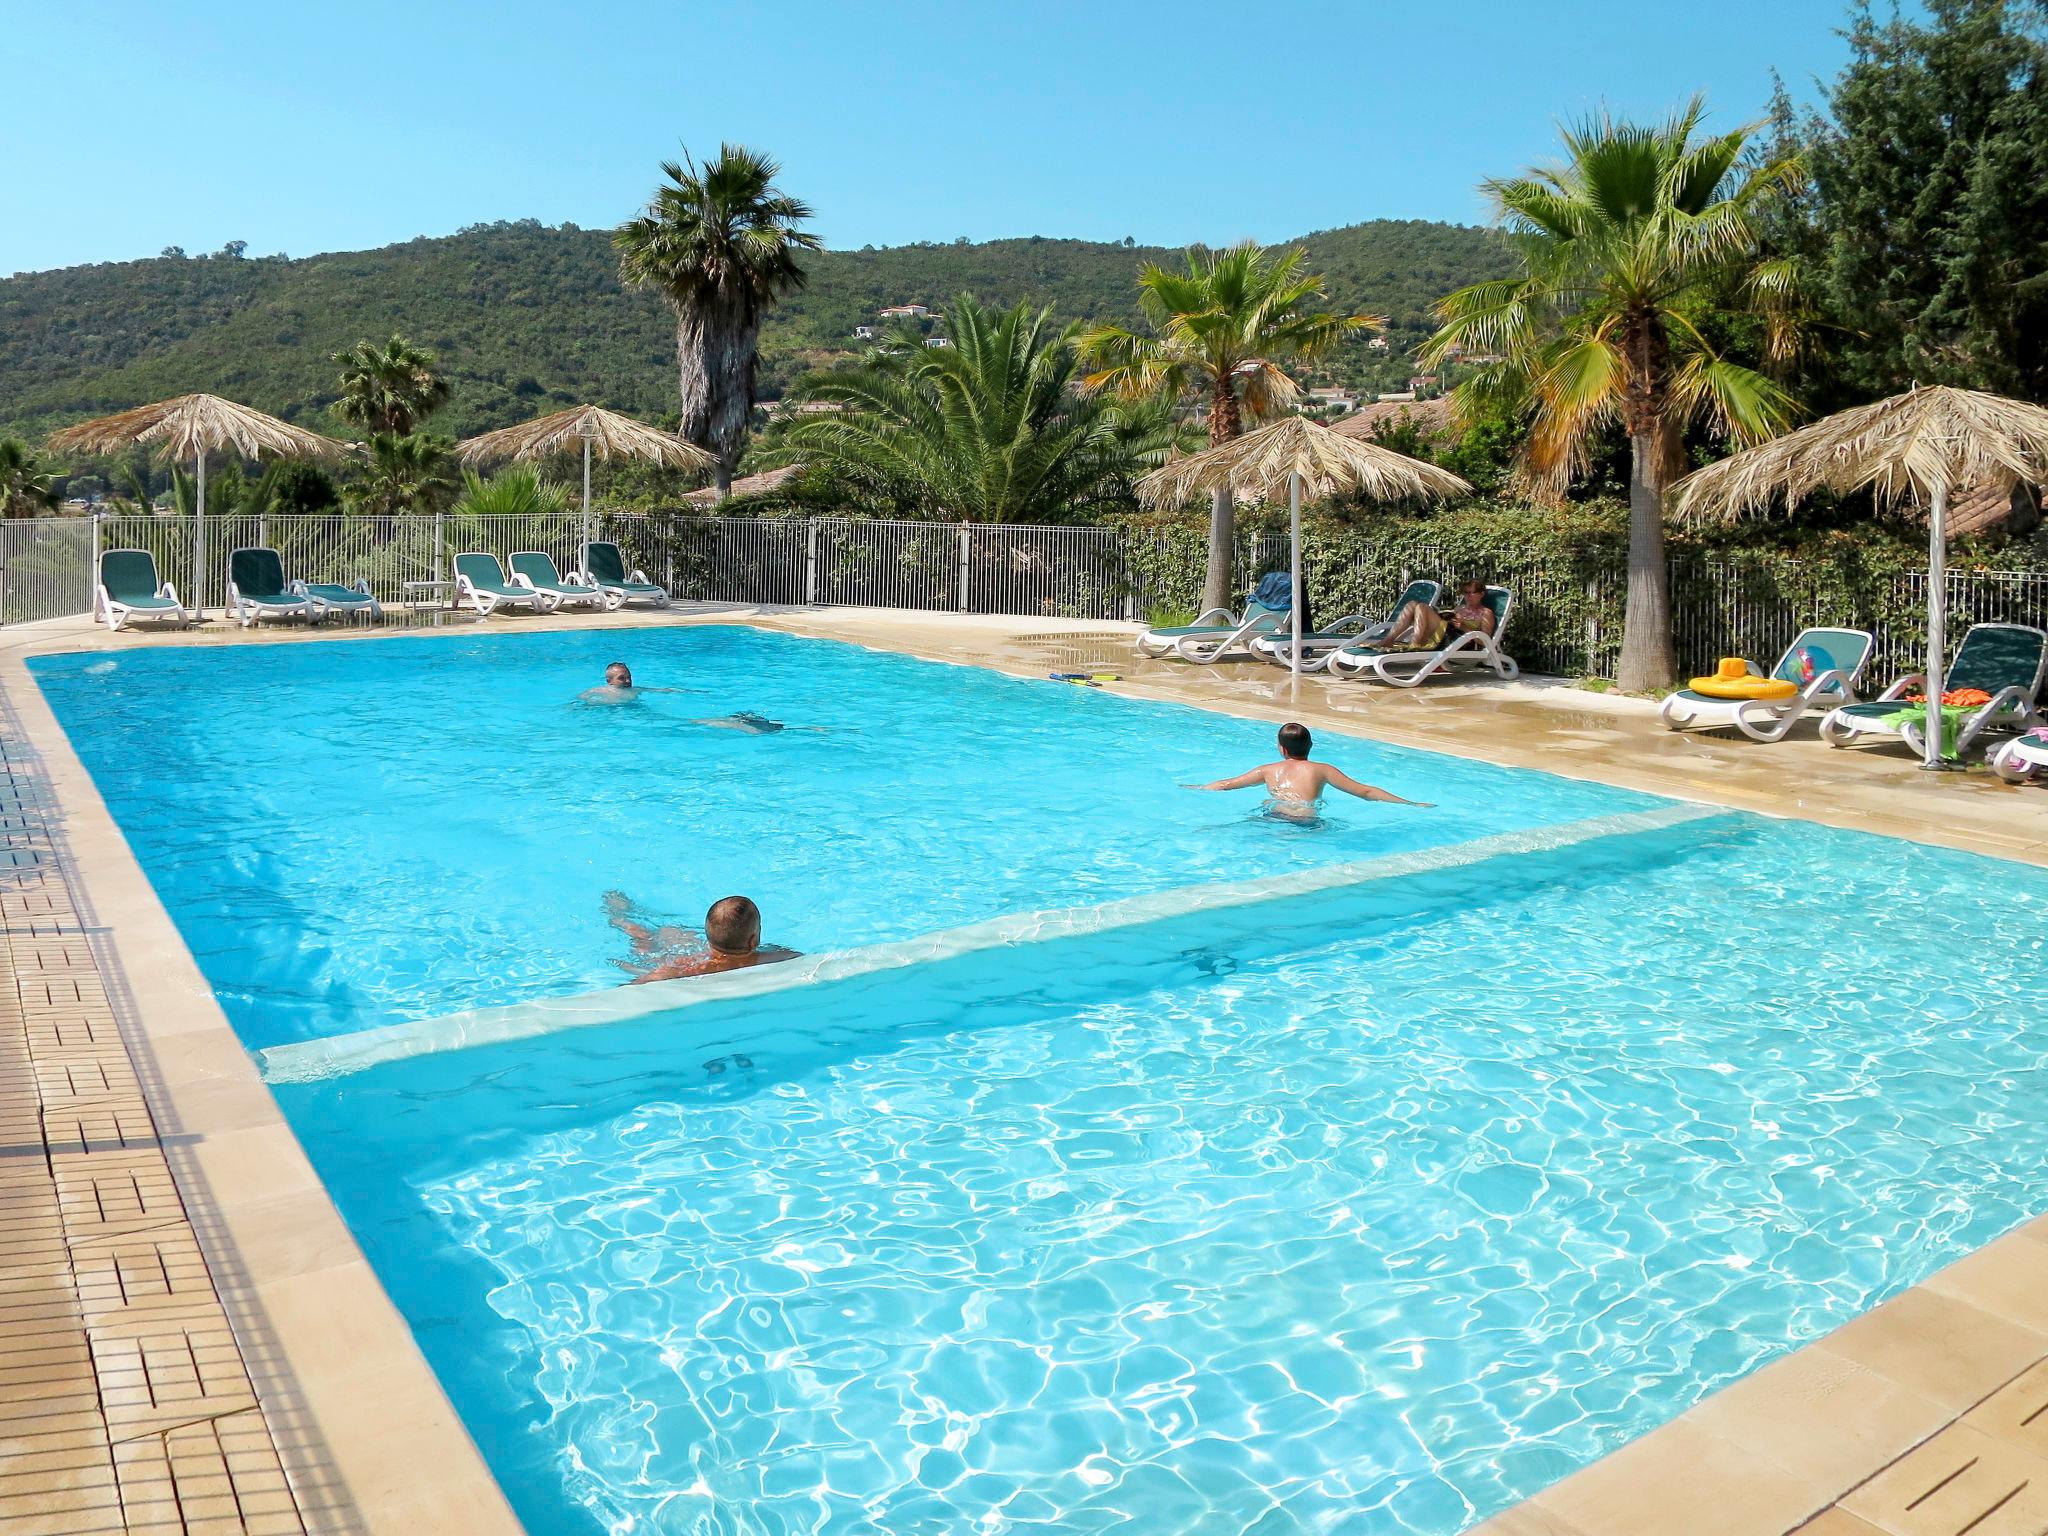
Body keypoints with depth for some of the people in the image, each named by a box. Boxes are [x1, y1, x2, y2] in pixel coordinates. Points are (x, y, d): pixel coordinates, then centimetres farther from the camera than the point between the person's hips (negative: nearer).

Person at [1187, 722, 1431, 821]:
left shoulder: (1269, 771, 22)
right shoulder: (1322, 770, 13)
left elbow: (1226, 784, 32)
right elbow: (1366, 792, 10)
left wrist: (1195, 788, 50)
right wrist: (1411, 804, 14)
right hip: (1304, 822, -4)